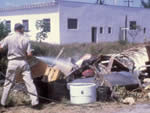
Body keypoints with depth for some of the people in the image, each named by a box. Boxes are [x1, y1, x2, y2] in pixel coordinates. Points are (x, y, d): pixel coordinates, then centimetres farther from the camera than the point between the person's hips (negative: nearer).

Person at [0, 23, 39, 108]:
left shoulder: (8, 38, -3)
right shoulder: (26, 39, -3)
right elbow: (29, 54, -8)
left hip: (12, 62, 1)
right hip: (23, 62, 0)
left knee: (8, 83, 12)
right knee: (29, 82, 3)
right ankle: (35, 101, 0)